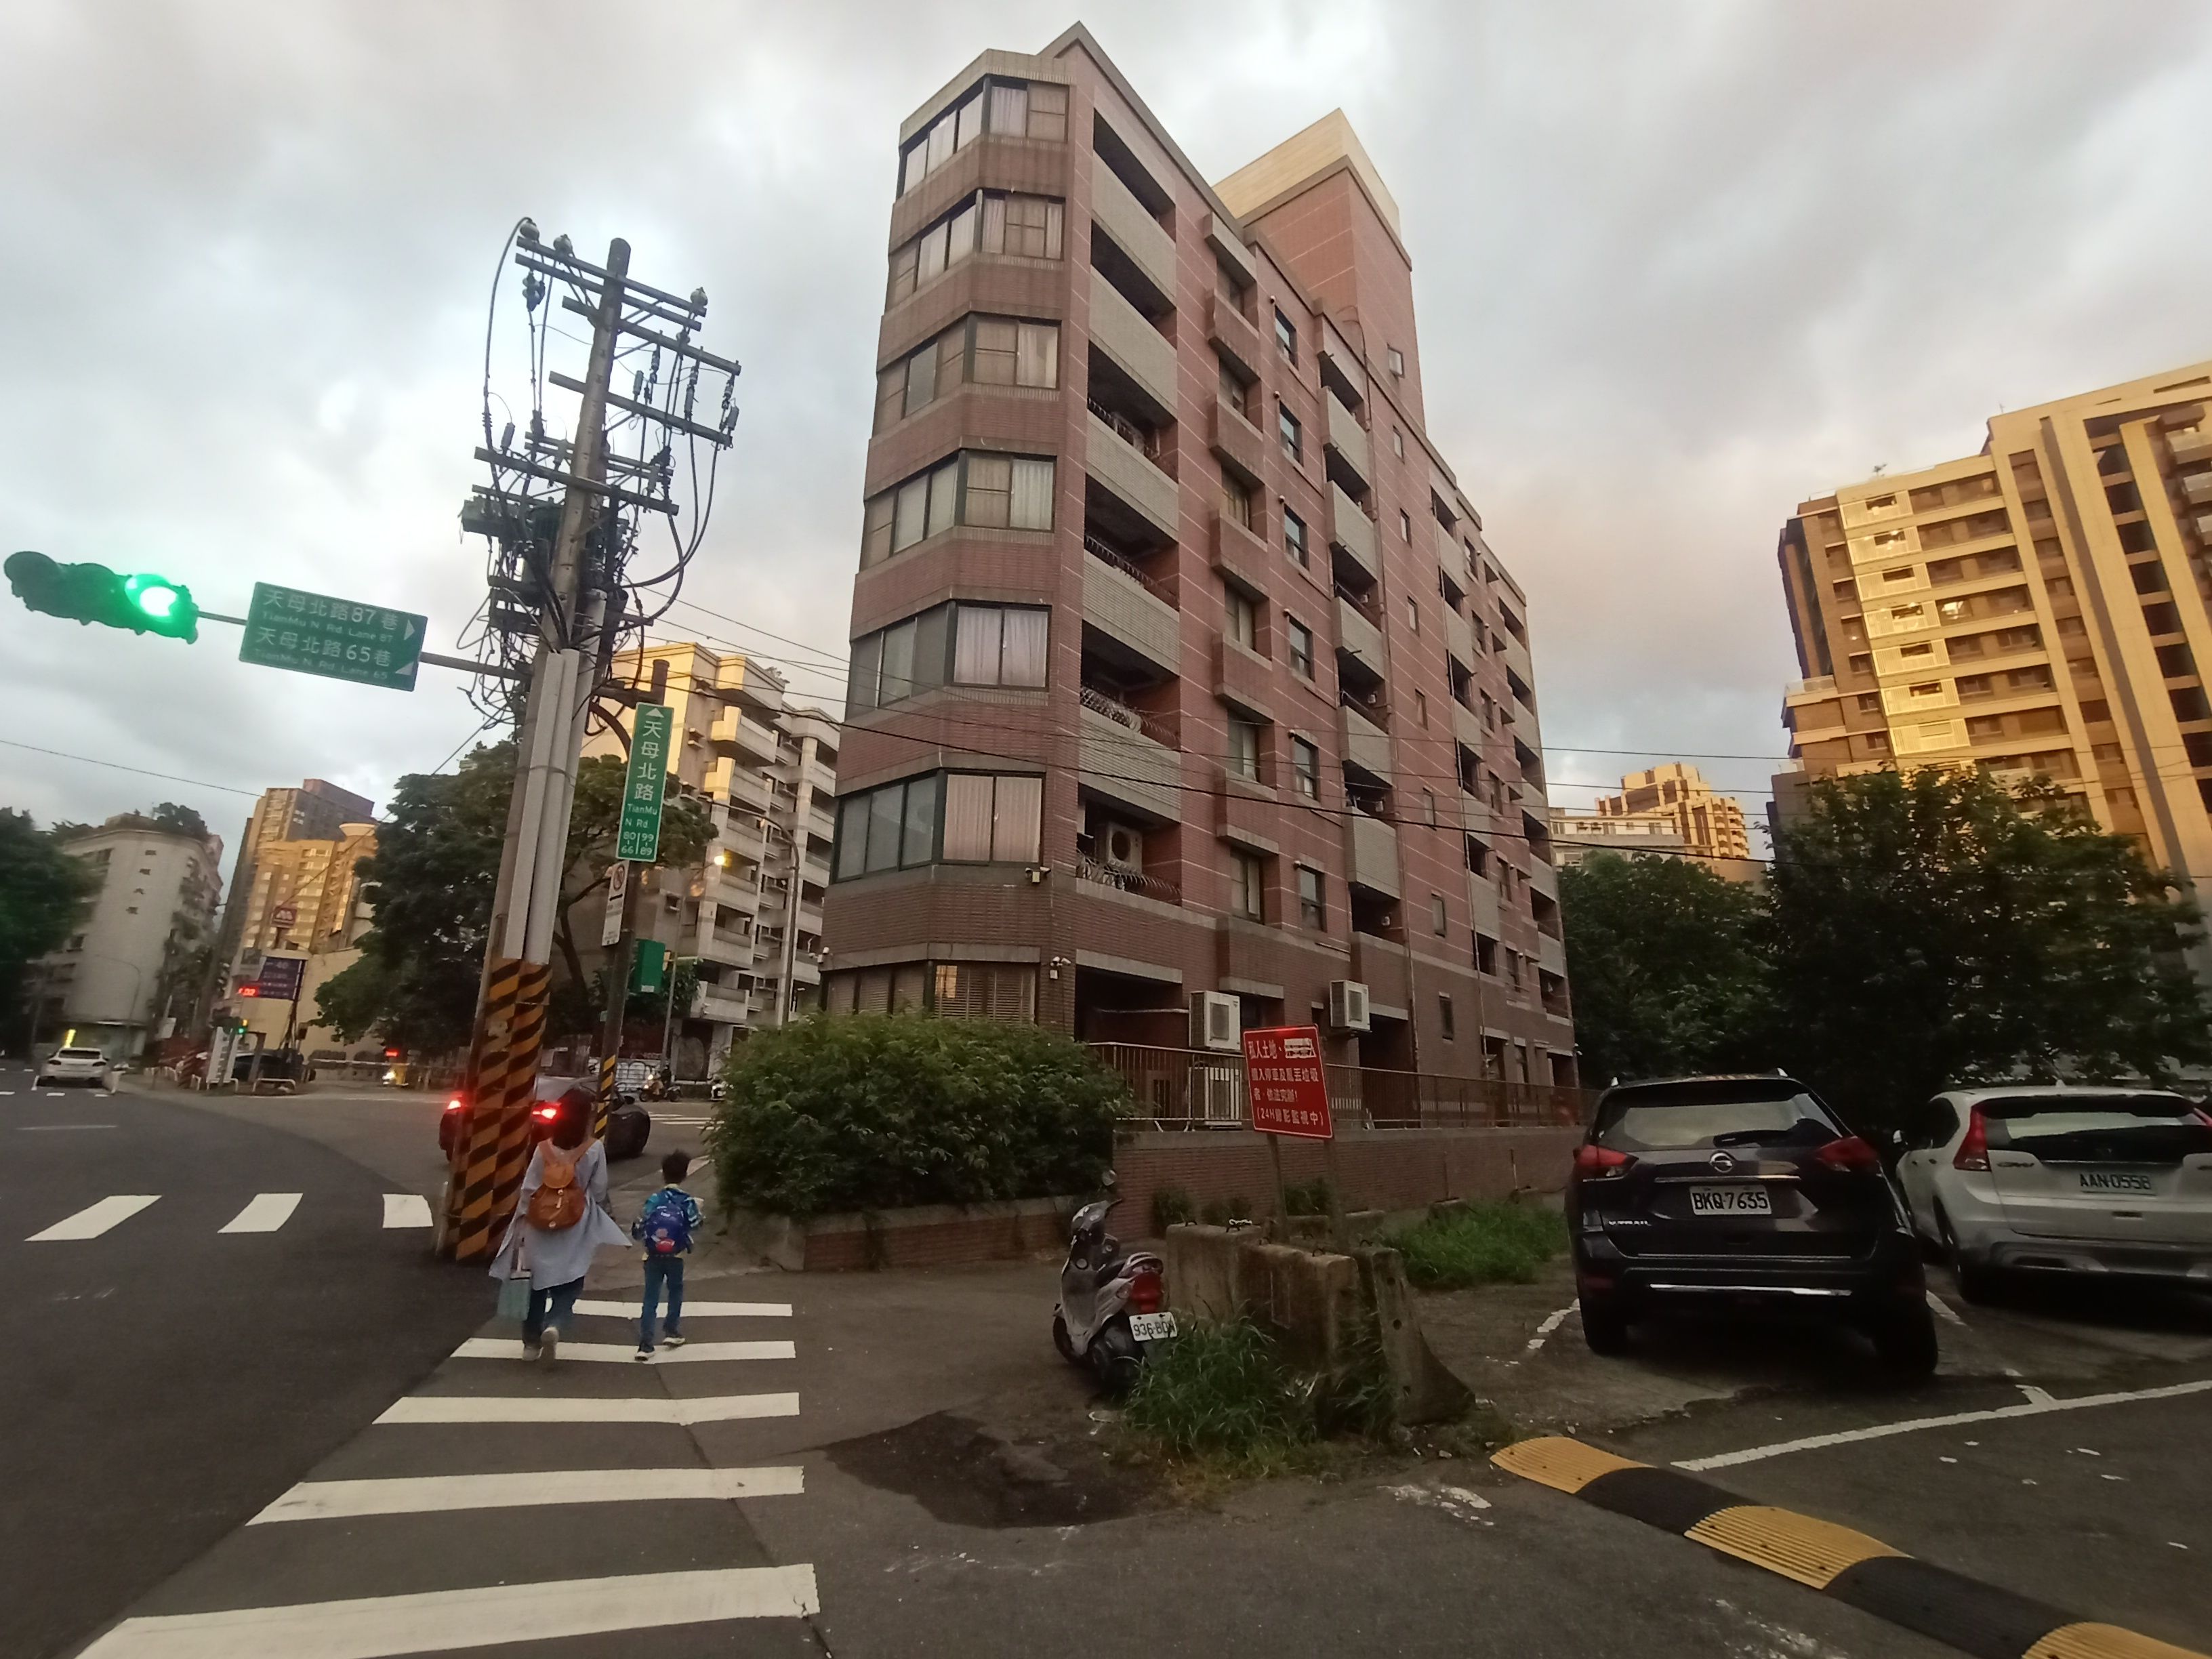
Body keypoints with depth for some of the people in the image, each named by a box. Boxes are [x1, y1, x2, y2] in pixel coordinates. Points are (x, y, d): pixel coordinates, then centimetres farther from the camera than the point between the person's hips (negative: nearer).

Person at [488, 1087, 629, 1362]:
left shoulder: (544, 1149, -6)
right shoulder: (594, 1150, -11)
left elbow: (528, 1190, -4)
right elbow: (599, 1192, -5)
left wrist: (522, 1225, 6)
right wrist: (602, 1216, 14)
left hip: (541, 1226, 2)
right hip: (576, 1229, -2)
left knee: (538, 1283, 18)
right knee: (569, 1284, 10)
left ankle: (531, 1341, 26)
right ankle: (554, 1327, -14)